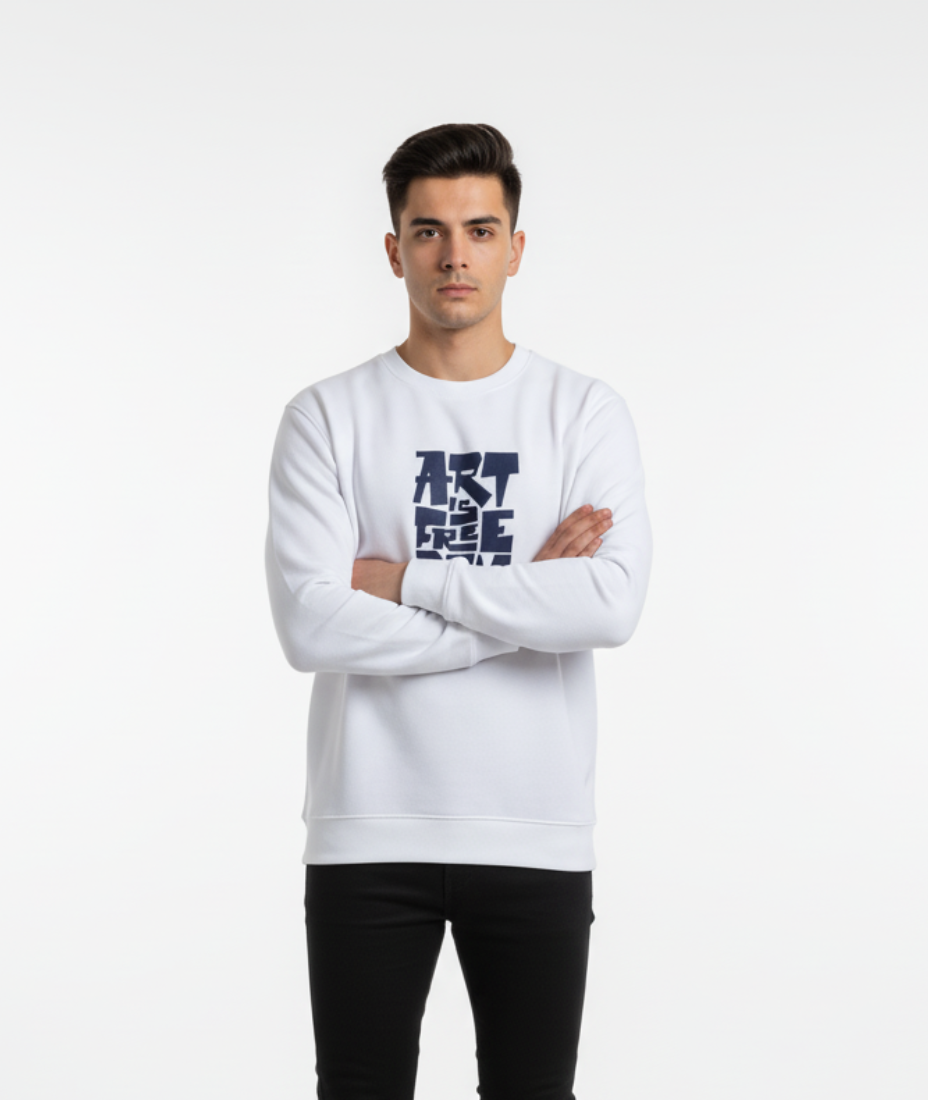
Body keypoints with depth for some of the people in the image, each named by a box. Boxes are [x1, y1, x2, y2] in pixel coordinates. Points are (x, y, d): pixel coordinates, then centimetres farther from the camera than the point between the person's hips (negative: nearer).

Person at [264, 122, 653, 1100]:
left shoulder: (584, 412, 1)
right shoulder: (327, 417, 0)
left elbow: (612, 604, -15)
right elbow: (312, 625, -14)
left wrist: (411, 580, -13)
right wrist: (526, 599, -12)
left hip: (537, 835, 1)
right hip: (368, 834, 0)